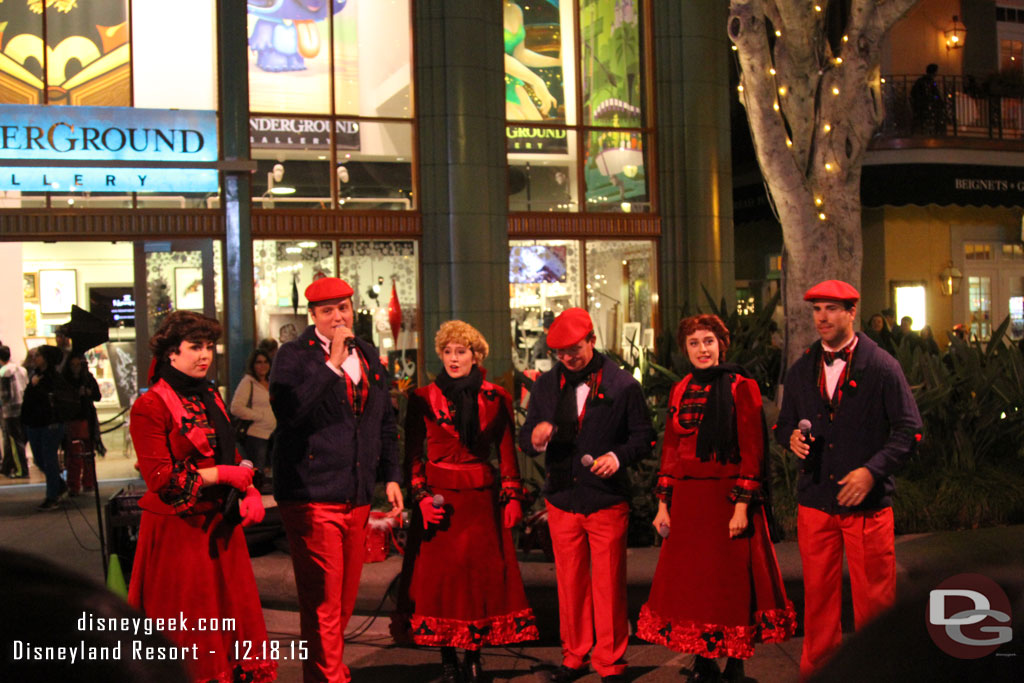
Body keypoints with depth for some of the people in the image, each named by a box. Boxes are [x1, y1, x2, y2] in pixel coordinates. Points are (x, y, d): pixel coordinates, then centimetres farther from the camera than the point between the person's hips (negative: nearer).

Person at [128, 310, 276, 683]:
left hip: (221, 525, 7)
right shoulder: (150, 407, -11)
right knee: (189, 633, 3)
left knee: (236, 616, 9)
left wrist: (249, 490, 1)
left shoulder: (210, 397, 12)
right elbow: (160, 478, -16)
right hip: (179, 530, -7)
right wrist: (223, 475, -14)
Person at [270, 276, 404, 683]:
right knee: (322, 602, -4)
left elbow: (385, 421, 21)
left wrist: (391, 475, 14)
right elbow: (288, 411, -23)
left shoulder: (368, 356, 14)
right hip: (312, 497, -6)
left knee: (345, 599, 15)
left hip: (357, 497, 6)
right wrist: (331, 364, -22)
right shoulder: (294, 356, -4)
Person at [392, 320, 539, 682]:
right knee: (440, 574, -1)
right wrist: (421, 497, -9)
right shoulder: (424, 398, 1)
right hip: (440, 498, -1)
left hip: (482, 498, 1)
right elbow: (412, 453, 0)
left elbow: (507, 452, 5)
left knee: (482, 573, 3)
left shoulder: (495, 398, 5)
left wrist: (512, 497, 0)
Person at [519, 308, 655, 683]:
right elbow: (526, 437, 8)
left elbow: (644, 437, 0)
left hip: (607, 500, -3)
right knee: (570, 583, 12)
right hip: (562, 500, 3)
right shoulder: (546, 385, 7)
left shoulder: (623, 385, -3)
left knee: (608, 586, 3)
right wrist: (535, 439, -16)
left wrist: (618, 456, -19)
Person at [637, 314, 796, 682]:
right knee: (692, 583, 8)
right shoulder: (681, 391, 11)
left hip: (728, 498, -5)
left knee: (732, 582, 2)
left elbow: (751, 450, -9)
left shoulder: (741, 387, -4)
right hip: (687, 500, 5)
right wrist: (663, 504, 8)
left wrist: (742, 506, -15)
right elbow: (670, 449, 13)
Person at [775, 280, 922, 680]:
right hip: (814, 500, 3)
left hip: (867, 502, -3)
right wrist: (792, 438, -5)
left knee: (873, 600, 3)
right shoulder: (801, 370, 10)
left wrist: (872, 470, -15)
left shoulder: (881, 367, -3)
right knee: (818, 595, 9)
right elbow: (784, 424, 19)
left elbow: (909, 429, -4)